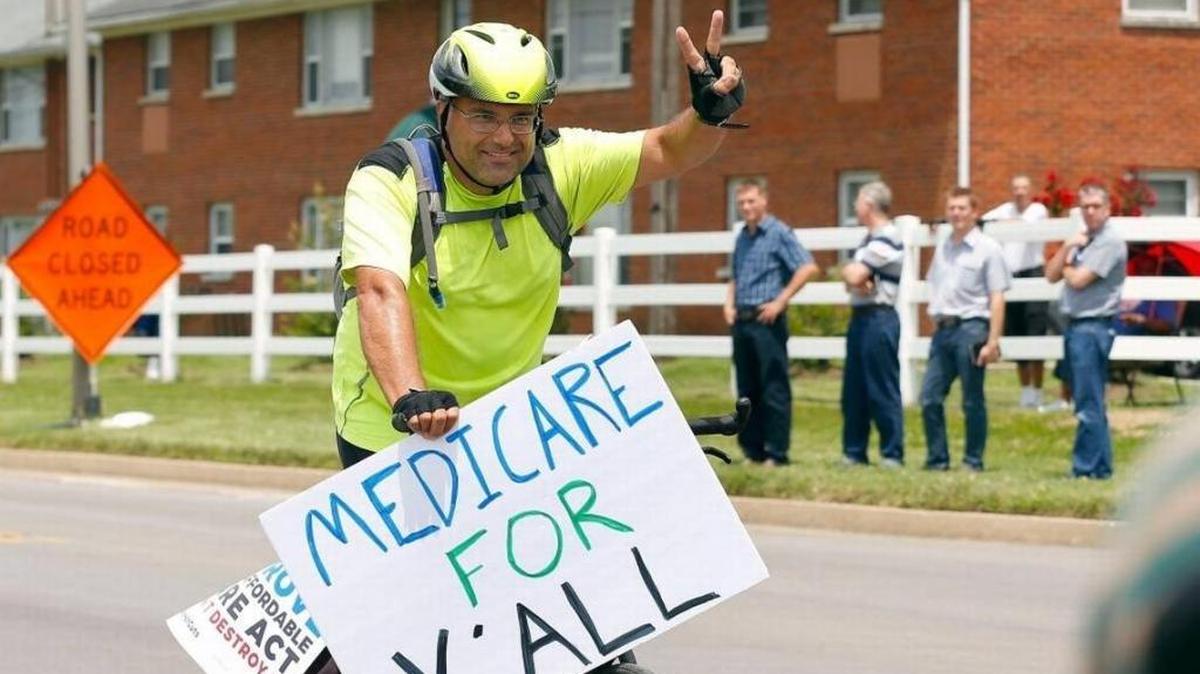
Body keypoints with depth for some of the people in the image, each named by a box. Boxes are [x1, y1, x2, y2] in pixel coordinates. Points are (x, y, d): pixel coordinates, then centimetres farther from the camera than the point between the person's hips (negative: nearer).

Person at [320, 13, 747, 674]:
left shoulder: (559, 166, -6)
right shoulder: (388, 181, -19)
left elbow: (666, 151, -3)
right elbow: (380, 291, -34)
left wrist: (711, 112, -28)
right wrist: (411, 399, -51)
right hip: (394, 431, -4)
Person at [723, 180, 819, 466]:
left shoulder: (778, 233, -6)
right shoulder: (742, 238, 16)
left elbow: (808, 267, -14)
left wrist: (779, 302, -16)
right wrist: (729, 304, 10)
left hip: (767, 321, -7)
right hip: (741, 321, 7)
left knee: (774, 389, -5)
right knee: (747, 390, 9)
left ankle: (777, 453, -3)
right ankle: (753, 450, 14)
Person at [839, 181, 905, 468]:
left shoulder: (885, 239, -14)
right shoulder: (871, 238, 18)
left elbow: (854, 275, -19)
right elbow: (852, 277, 13)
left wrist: (850, 273, 3)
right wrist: (854, 278, -9)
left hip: (878, 318, -10)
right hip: (861, 316, 10)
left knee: (882, 390, -6)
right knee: (853, 390, 12)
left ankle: (892, 454, -3)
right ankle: (854, 452, 18)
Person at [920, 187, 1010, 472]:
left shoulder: (987, 249, -4)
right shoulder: (942, 248, 15)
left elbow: (997, 298, -7)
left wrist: (993, 342, -13)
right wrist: (936, 319, 10)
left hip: (971, 327, -6)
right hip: (943, 329, 6)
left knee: (973, 402, 1)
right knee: (930, 397, 3)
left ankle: (974, 461, 9)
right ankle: (937, 458, 12)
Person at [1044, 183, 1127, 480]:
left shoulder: (1110, 242, -10)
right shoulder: (1081, 241, 17)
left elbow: (1078, 280, -15)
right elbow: (1052, 275, 12)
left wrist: (1067, 265, 5)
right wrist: (1066, 248, -2)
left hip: (1093, 327, -9)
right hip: (1075, 325, 9)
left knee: (1089, 405, -10)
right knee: (1091, 403, 12)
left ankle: (1087, 467, -9)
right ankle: (1101, 466, 18)